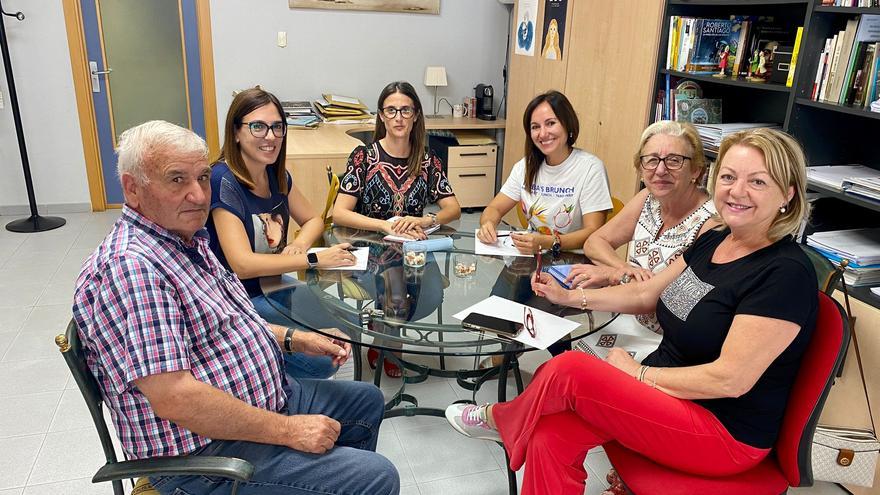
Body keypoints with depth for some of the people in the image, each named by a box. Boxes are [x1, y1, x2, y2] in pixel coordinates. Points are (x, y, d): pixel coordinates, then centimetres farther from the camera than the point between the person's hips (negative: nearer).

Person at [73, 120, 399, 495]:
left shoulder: (188, 241, 7)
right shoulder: (128, 267, -26)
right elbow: (173, 397, -31)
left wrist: (296, 339, 7)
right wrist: (287, 431, -24)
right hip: (206, 453, -10)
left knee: (367, 402, 23)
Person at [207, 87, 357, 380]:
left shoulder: (276, 174, 3)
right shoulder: (224, 180, -21)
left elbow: (313, 220, 15)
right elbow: (242, 264, -28)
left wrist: (300, 244, -9)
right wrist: (314, 259, -26)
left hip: (275, 287, 8)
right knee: (321, 361, -20)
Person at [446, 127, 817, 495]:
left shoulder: (786, 273, -20)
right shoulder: (713, 241, 6)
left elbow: (730, 379, -23)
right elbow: (646, 294, 15)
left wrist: (639, 373, -14)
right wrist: (569, 297, 9)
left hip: (727, 434, -7)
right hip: (668, 393, 7)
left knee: (569, 369, -20)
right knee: (550, 436, -15)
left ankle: (498, 419, 11)